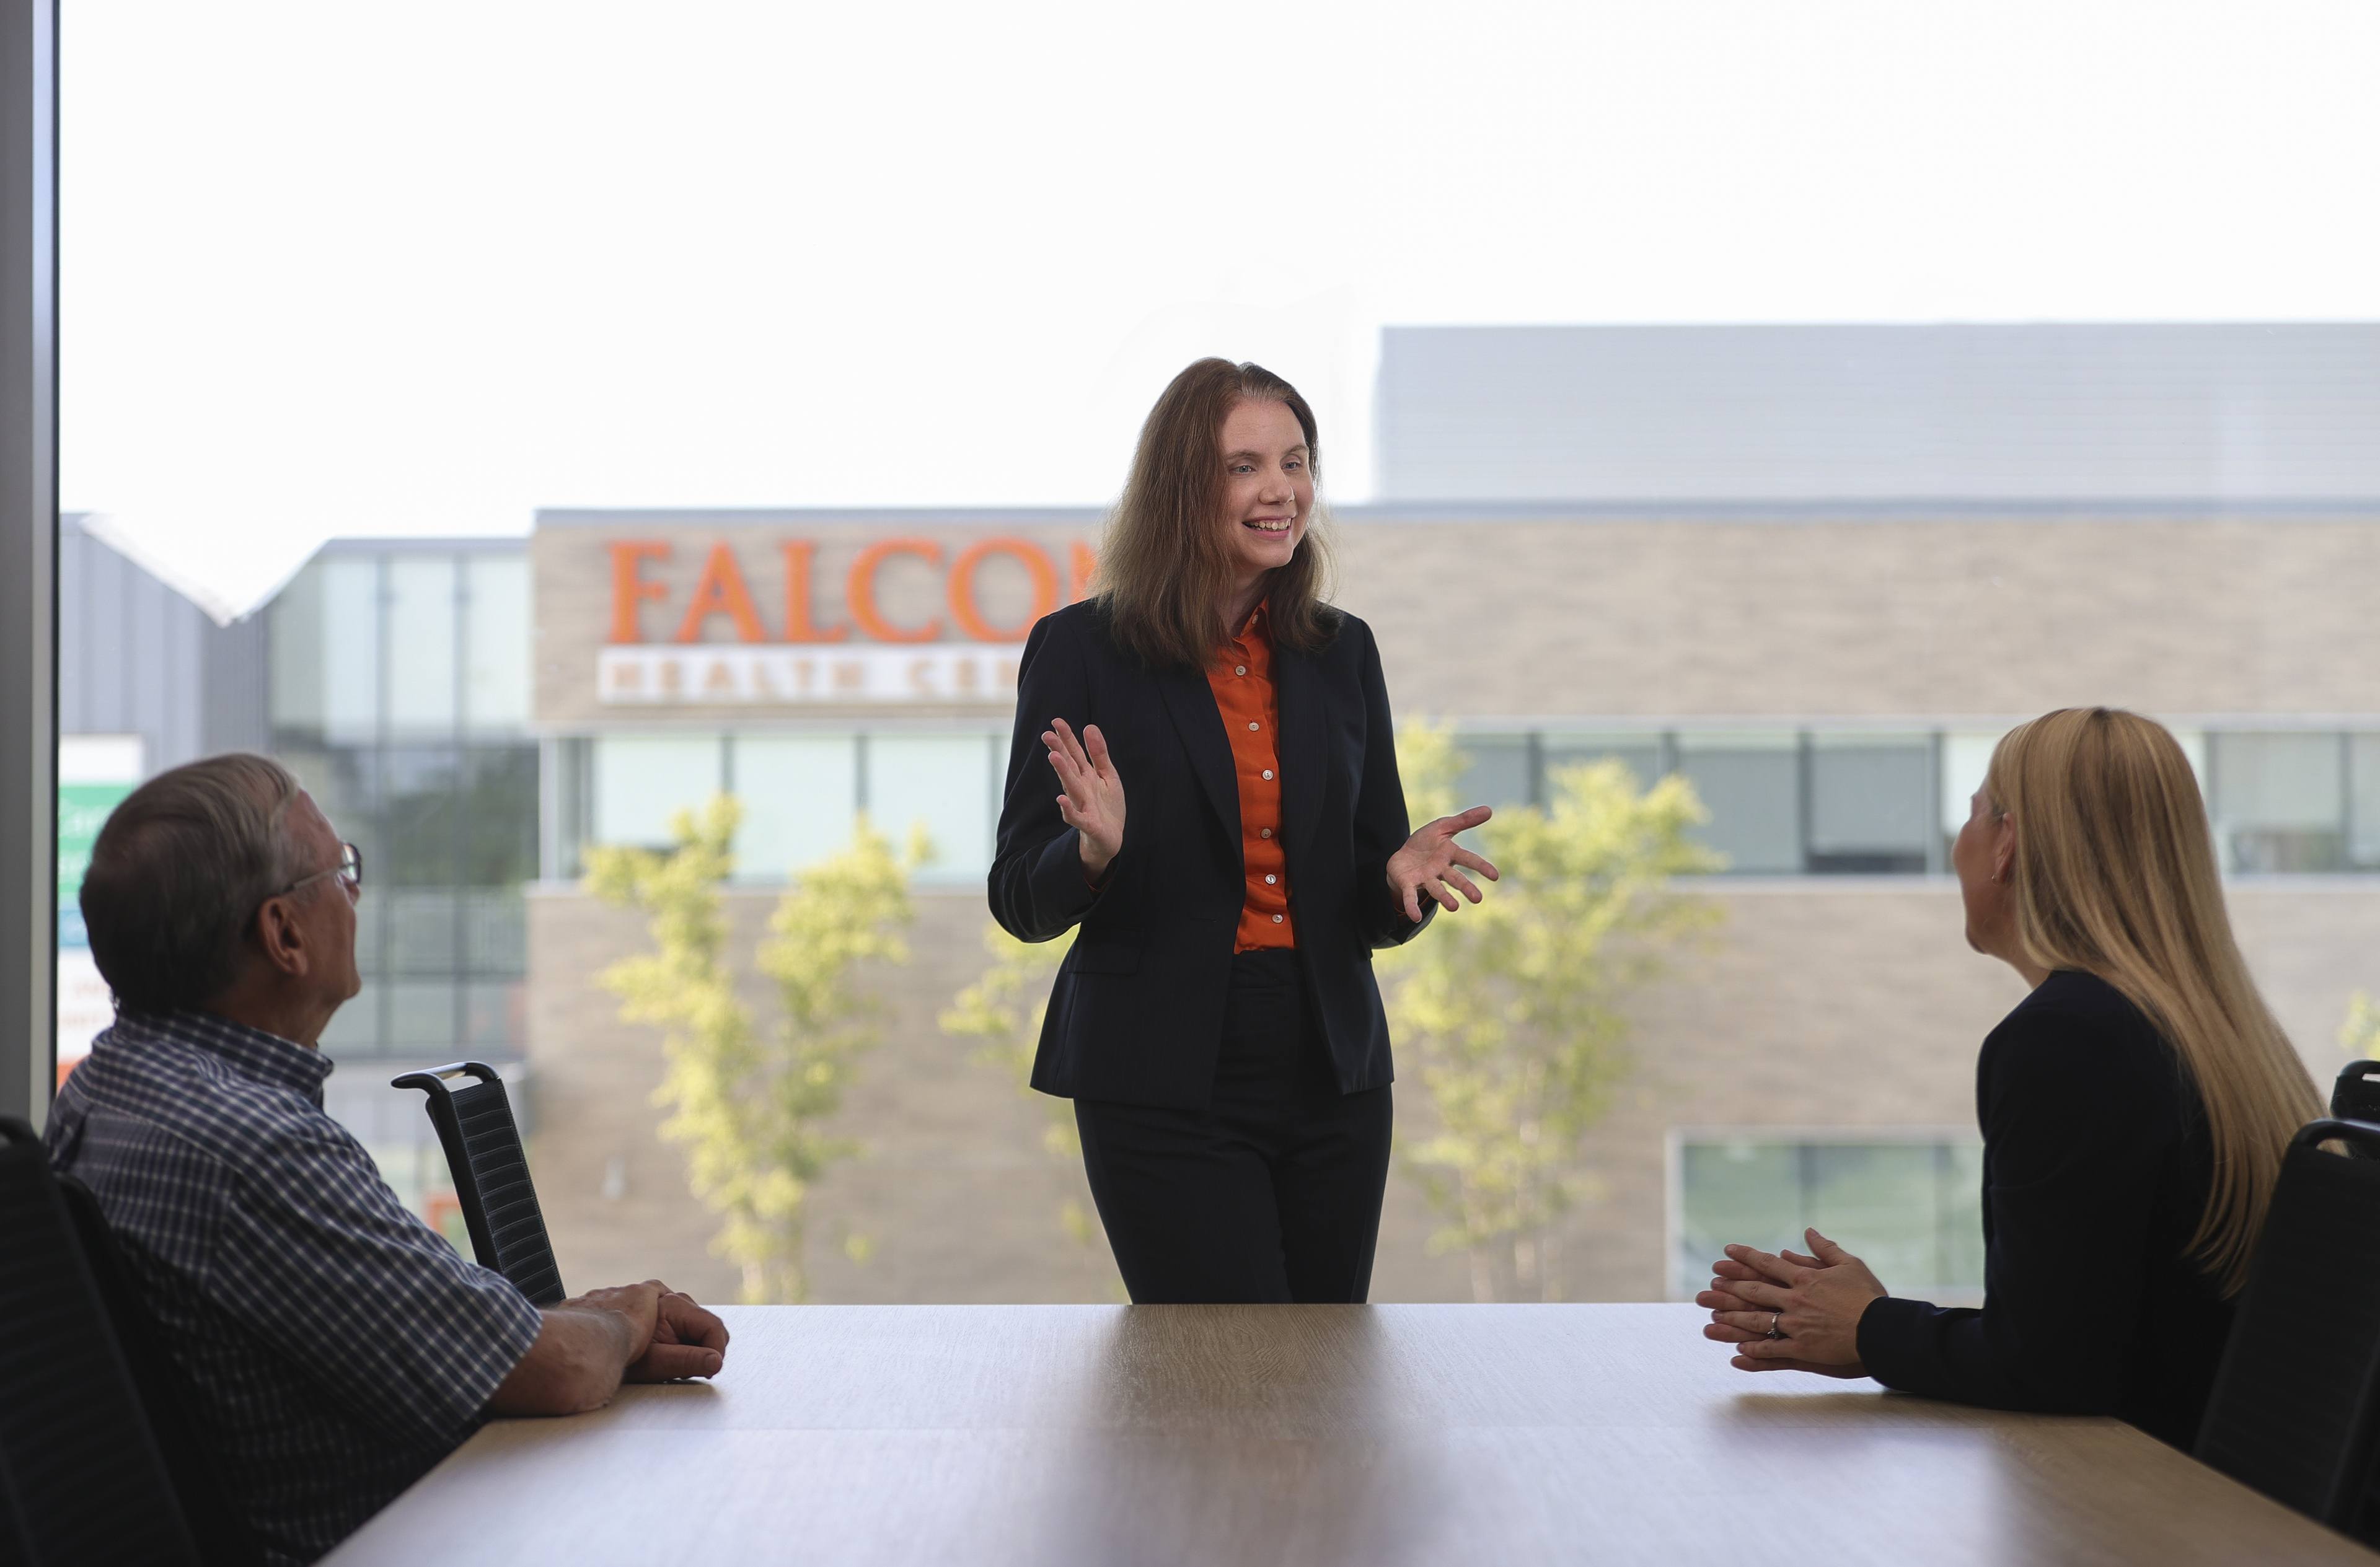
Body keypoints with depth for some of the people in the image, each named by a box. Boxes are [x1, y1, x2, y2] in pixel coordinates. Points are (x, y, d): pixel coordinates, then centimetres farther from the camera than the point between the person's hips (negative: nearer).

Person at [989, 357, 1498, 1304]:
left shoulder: (1342, 651, 9)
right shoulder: (1082, 649, -4)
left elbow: (1374, 907, 13)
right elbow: (1019, 901, -3)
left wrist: (1404, 872, -10)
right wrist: (1095, 852, -24)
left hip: (1330, 1073, 5)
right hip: (1163, 1080, -4)